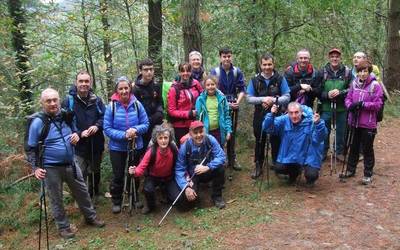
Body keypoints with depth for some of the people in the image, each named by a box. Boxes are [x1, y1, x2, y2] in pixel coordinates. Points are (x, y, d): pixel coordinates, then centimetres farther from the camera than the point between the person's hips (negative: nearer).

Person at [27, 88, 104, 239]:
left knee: (82, 191, 16)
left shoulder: (66, 116, 0)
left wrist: (76, 136, -6)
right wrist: (35, 167, -16)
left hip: (70, 164, 5)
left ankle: (90, 217, 36)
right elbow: (32, 148, -7)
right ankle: (63, 226, 28)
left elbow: (75, 132, 18)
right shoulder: (38, 123, -14)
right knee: (56, 198, 10)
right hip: (51, 168, -5)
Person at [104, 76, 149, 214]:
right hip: (117, 148, -2)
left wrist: (135, 130, -25)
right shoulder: (112, 106, -16)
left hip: (136, 146, 2)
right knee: (118, 175, 11)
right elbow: (107, 128, -14)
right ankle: (116, 201, 31)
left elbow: (145, 124, -7)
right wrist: (123, 135, -24)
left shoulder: (137, 104, -12)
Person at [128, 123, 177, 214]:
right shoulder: (151, 151, -27)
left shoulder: (174, 149, -21)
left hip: (168, 178, 2)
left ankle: (164, 190, 23)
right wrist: (135, 172, -52)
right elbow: (142, 167, -31)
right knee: (147, 189, -33)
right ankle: (150, 205, 3)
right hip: (153, 177, -2)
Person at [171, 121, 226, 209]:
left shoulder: (210, 140, -18)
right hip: (191, 176, -2)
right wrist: (186, 187, -33)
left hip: (207, 172, 2)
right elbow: (179, 169, -21)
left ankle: (217, 196, -4)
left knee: (220, 168, -29)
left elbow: (221, 157, -23)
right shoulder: (185, 147, -21)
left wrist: (207, 167, -38)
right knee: (187, 199, -26)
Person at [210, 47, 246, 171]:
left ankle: (232, 159, 24)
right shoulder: (214, 72, -7)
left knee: (232, 134, 12)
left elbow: (242, 89, 0)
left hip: (233, 107, 2)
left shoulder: (237, 71, -2)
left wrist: (238, 101, -16)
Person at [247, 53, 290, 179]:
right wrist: (262, 99, -18)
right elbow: (249, 98, -2)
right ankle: (258, 166, 22)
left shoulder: (280, 79, -3)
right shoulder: (255, 80, -1)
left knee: (276, 141, 7)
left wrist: (273, 100, -21)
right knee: (260, 141, 10)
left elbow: (287, 97, -5)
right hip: (260, 116, 1)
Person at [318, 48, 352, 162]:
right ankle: (323, 152, 26)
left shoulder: (347, 72, -2)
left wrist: (340, 92, -19)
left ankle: (339, 152, 30)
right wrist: (327, 94, -16)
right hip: (326, 107, 0)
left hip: (341, 108, 0)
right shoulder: (322, 72, -1)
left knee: (341, 131, 12)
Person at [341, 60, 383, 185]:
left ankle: (368, 174, 19)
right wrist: (350, 106, -14)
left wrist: (363, 104, -22)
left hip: (368, 124, -4)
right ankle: (350, 170, 32)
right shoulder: (354, 83, 3)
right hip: (354, 122, 4)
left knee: (367, 149, 6)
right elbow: (348, 98, 7)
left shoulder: (375, 85, -11)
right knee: (354, 147, 17)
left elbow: (378, 104, -12)